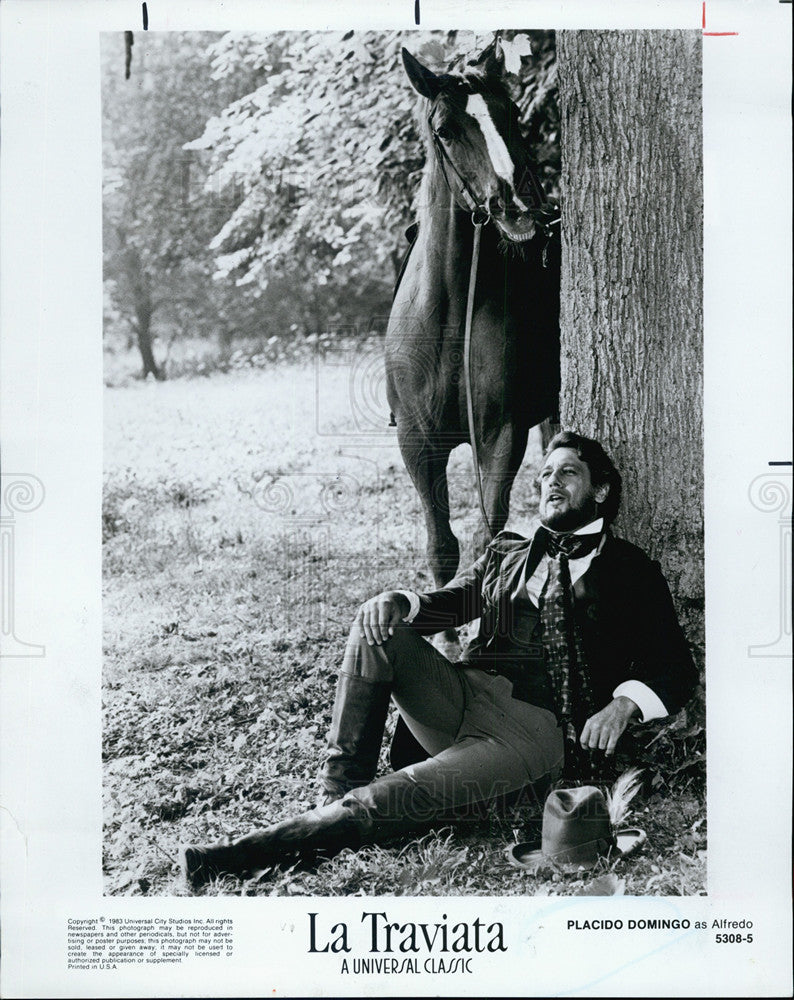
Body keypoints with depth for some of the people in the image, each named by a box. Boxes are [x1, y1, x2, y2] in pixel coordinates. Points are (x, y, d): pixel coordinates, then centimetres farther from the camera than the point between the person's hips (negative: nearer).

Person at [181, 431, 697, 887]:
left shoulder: (630, 569, 14)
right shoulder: (507, 551, 28)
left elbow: (677, 669, 8)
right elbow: (449, 603, 16)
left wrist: (623, 704, -14)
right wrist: (398, 601, -8)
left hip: (537, 726, -5)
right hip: (461, 694, 5)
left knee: (411, 795, -31)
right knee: (378, 628, -22)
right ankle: (338, 796, -23)